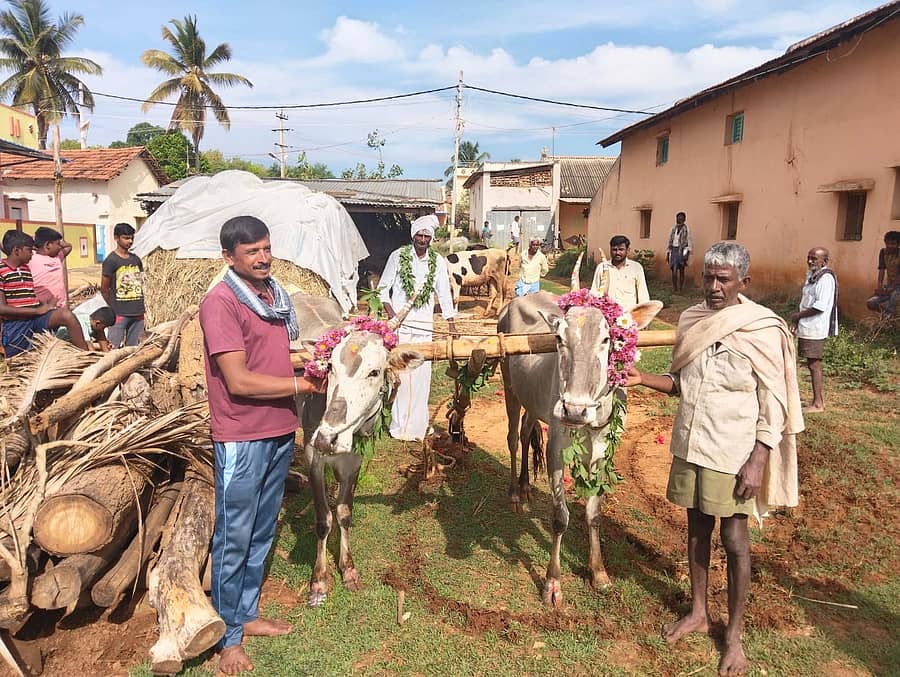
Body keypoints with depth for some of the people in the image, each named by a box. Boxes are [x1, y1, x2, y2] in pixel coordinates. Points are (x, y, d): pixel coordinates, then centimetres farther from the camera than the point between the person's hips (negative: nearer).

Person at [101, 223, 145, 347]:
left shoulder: (136, 260, 11)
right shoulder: (111, 260, -6)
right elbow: (104, 289, -3)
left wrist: (139, 306, 12)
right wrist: (114, 306, 4)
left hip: (137, 313, 5)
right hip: (119, 314, -5)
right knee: (113, 348, -5)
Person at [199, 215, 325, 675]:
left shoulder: (275, 295, 9)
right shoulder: (220, 303, -15)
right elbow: (239, 381, -21)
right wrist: (303, 384, -14)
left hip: (280, 432, 8)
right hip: (242, 440, -7)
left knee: (262, 533, 19)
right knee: (234, 540, 7)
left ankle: (247, 615, 36)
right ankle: (228, 636, 23)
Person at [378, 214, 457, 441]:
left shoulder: (438, 261, 5)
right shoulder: (398, 256, 0)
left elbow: (444, 295, 9)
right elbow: (383, 288, 3)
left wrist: (452, 326, 5)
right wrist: (391, 315, -9)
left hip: (424, 327, 2)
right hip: (399, 324, -2)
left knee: (421, 375, 2)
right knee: (399, 372, -2)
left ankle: (417, 424, 13)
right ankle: (399, 425, 8)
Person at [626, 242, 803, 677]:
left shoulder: (762, 330, -14)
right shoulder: (692, 321, 2)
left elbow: (774, 404, -11)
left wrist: (757, 462, -15)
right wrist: (643, 379, -5)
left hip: (734, 453, -5)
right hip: (689, 444, 5)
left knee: (733, 540, 7)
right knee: (696, 527, 17)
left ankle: (734, 633, 26)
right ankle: (698, 612, 37)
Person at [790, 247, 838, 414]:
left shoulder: (826, 278, -15)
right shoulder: (812, 275, 15)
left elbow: (821, 306, -22)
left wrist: (798, 315, -13)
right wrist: (798, 322, 13)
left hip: (815, 329, -10)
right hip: (807, 327, 10)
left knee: (814, 364, -5)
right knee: (812, 364, 15)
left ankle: (818, 404, 3)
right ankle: (819, 397, 26)